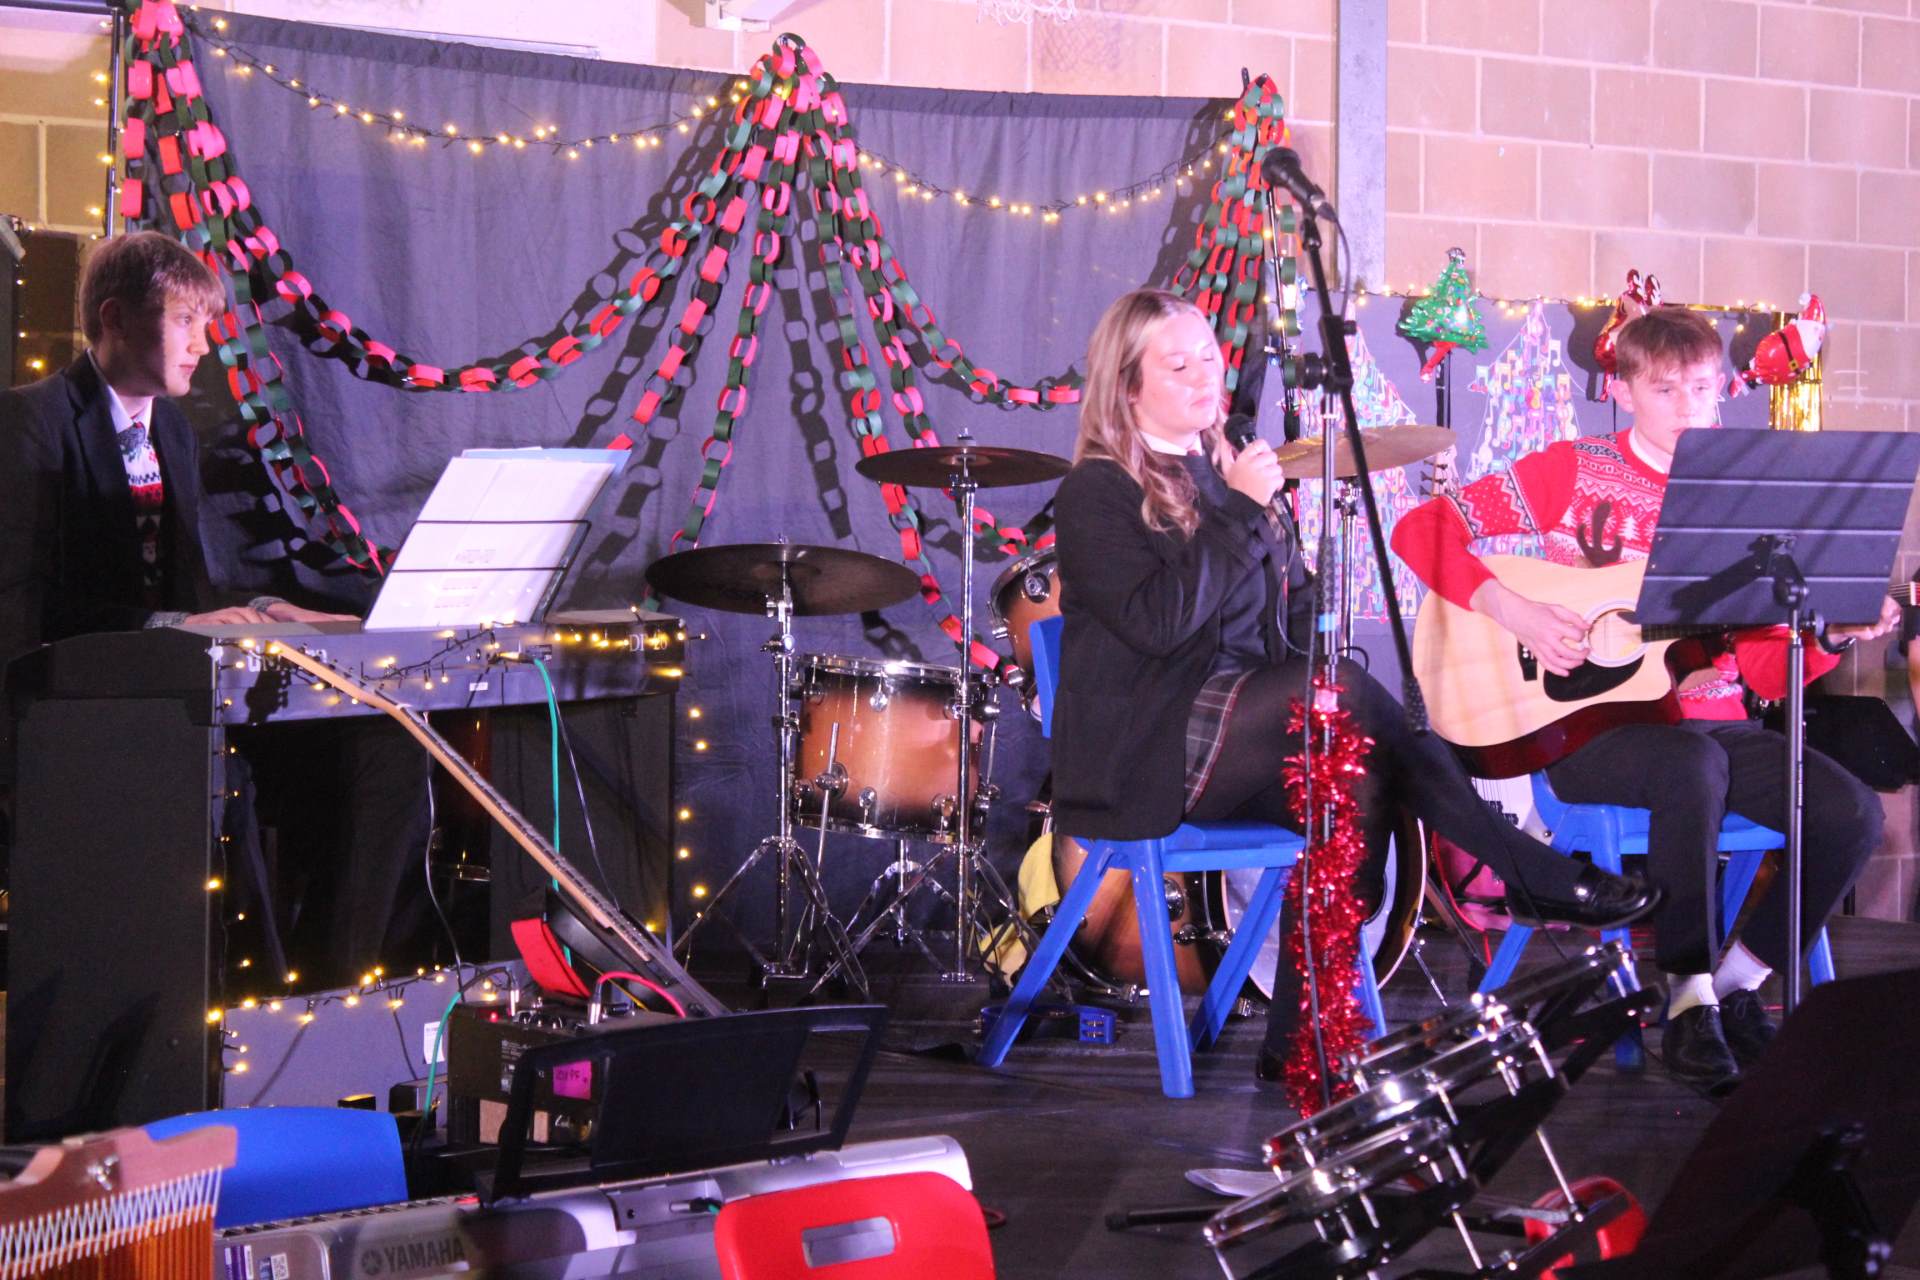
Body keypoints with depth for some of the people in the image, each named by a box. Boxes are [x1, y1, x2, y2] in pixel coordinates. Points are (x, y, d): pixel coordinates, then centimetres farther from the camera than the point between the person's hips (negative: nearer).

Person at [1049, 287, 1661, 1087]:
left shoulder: (1220, 471, 21)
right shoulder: (1096, 495, -3)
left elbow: (1296, 608, 23)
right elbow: (1157, 622, -20)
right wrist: (1238, 511, -19)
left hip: (1246, 736, 8)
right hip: (1145, 755, -8)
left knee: (1357, 778, -24)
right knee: (1345, 693, -28)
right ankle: (1541, 881, -18)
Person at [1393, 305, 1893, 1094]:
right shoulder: (1573, 472, 1)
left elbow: (1768, 671, 9)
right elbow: (1422, 530, -6)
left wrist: (1832, 635, -10)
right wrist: (1511, 610, -17)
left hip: (1708, 724, 5)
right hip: (1588, 725, -4)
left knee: (1851, 814, -18)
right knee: (1693, 765, -37)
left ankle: (1738, 985, 1)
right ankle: (1690, 1001, -24)